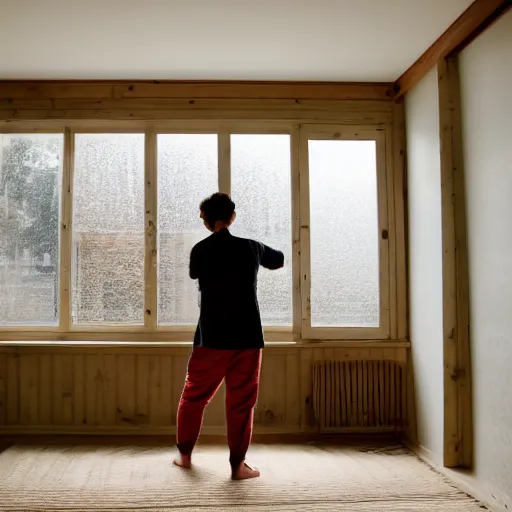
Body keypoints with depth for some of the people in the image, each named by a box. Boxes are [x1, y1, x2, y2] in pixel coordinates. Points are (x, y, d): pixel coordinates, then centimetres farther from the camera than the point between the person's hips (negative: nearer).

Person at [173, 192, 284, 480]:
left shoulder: (200, 251, 1)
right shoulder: (251, 248, 1)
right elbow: (280, 261, 21)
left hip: (211, 337, 1)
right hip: (247, 338, -1)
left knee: (194, 396, 16)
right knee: (241, 402, 6)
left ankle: (185, 454, 27)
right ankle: (238, 465, 10)